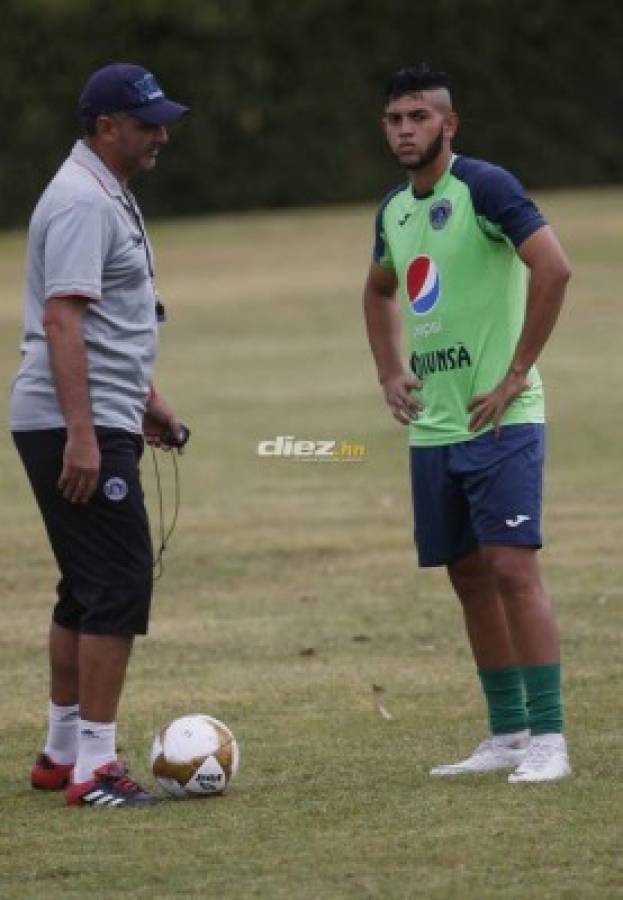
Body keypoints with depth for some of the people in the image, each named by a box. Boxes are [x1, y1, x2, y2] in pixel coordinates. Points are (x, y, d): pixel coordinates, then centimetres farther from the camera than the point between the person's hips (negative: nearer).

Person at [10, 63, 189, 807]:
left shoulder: (110, 197, 17)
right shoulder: (82, 202, -15)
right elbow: (61, 320, -23)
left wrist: (145, 398, 30)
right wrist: (81, 434, -28)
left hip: (100, 422, 11)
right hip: (76, 426, -11)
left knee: (88, 587, 15)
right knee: (118, 584, -13)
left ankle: (62, 752, 22)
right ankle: (93, 767, -14)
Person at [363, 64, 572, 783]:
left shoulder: (483, 187, -11)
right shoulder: (394, 209, 13)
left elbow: (553, 268, -21)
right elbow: (379, 292, 32)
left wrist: (516, 375, -19)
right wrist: (389, 373, 17)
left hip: (498, 420, -8)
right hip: (432, 425, 8)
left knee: (513, 568, -13)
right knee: (469, 577, 9)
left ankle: (548, 739, -11)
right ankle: (507, 736, 16)